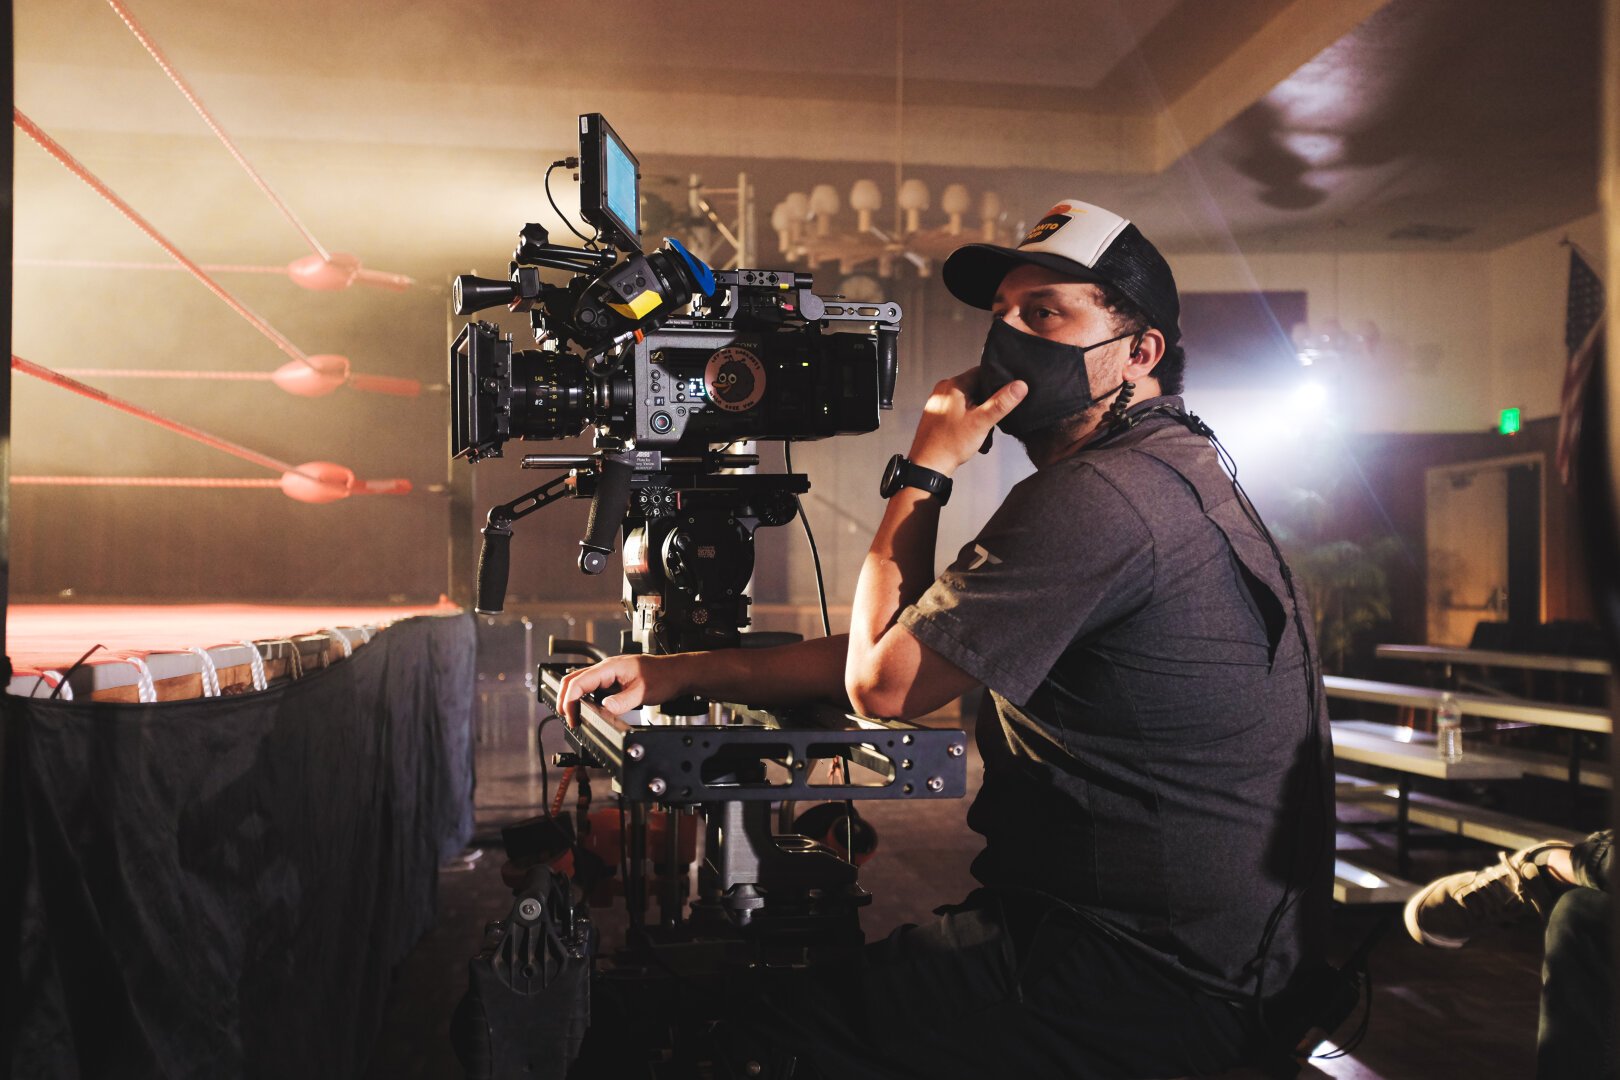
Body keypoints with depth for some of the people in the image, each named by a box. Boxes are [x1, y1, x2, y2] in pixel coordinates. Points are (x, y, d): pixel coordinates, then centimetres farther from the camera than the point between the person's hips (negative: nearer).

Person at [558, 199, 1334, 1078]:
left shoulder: (1103, 497, -22)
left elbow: (881, 683, -15)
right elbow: (902, 652, 11)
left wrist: (922, 472, -6)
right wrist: (678, 671, 5)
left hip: (1151, 987, -10)